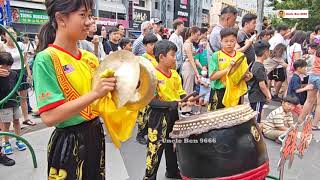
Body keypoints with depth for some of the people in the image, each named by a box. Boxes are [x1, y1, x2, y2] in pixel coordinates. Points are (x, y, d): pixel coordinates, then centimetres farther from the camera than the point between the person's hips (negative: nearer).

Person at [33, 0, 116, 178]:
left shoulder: (90, 58, 3)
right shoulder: (46, 59, -15)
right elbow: (49, 117, -23)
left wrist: (112, 88, -9)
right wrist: (95, 94, -30)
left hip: (95, 135, 7)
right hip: (68, 143, -6)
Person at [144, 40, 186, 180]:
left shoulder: (175, 74, 4)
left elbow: (180, 93, 13)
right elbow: (151, 101, -23)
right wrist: (171, 104, -31)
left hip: (174, 115, 7)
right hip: (159, 118, -7)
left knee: (173, 147, 22)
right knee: (155, 150, -1)